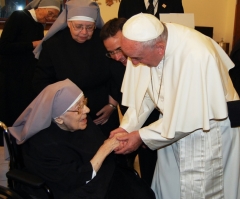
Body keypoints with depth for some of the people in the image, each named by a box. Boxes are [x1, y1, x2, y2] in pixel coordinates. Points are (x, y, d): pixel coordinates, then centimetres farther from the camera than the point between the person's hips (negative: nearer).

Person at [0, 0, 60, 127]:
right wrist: (32, 44, -19)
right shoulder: (18, 17, -11)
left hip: (30, 76, 7)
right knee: (16, 113, 0)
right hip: (13, 75, -6)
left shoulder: (40, 26, 10)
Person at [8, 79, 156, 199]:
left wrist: (114, 142, -11)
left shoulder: (82, 121, -3)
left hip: (104, 177, 7)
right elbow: (78, 181, -24)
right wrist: (104, 150, -24)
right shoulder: (44, 145, -23)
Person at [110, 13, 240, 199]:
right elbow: (145, 91, -2)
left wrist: (141, 136, -20)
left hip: (207, 128, -5)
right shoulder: (145, 41, -16)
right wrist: (127, 126, -10)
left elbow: (188, 118, -27)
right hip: (175, 119, 6)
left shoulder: (196, 56, -36)